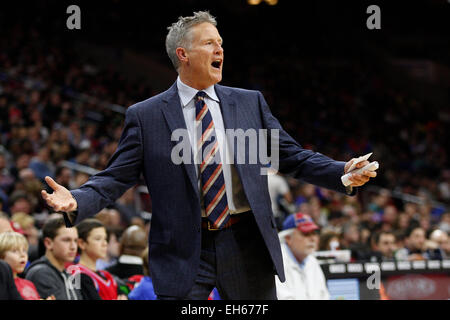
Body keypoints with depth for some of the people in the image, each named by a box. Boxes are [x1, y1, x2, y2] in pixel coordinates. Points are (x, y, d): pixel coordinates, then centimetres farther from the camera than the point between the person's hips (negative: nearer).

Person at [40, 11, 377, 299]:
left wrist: (343, 172, -5)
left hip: (246, 247, 3)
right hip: (183, 254, -2)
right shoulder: (145, 116, 2)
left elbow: (295, 157, 10)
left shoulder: (250, 103, 10)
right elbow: (115, 179, 0)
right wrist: (77, 201, -19)